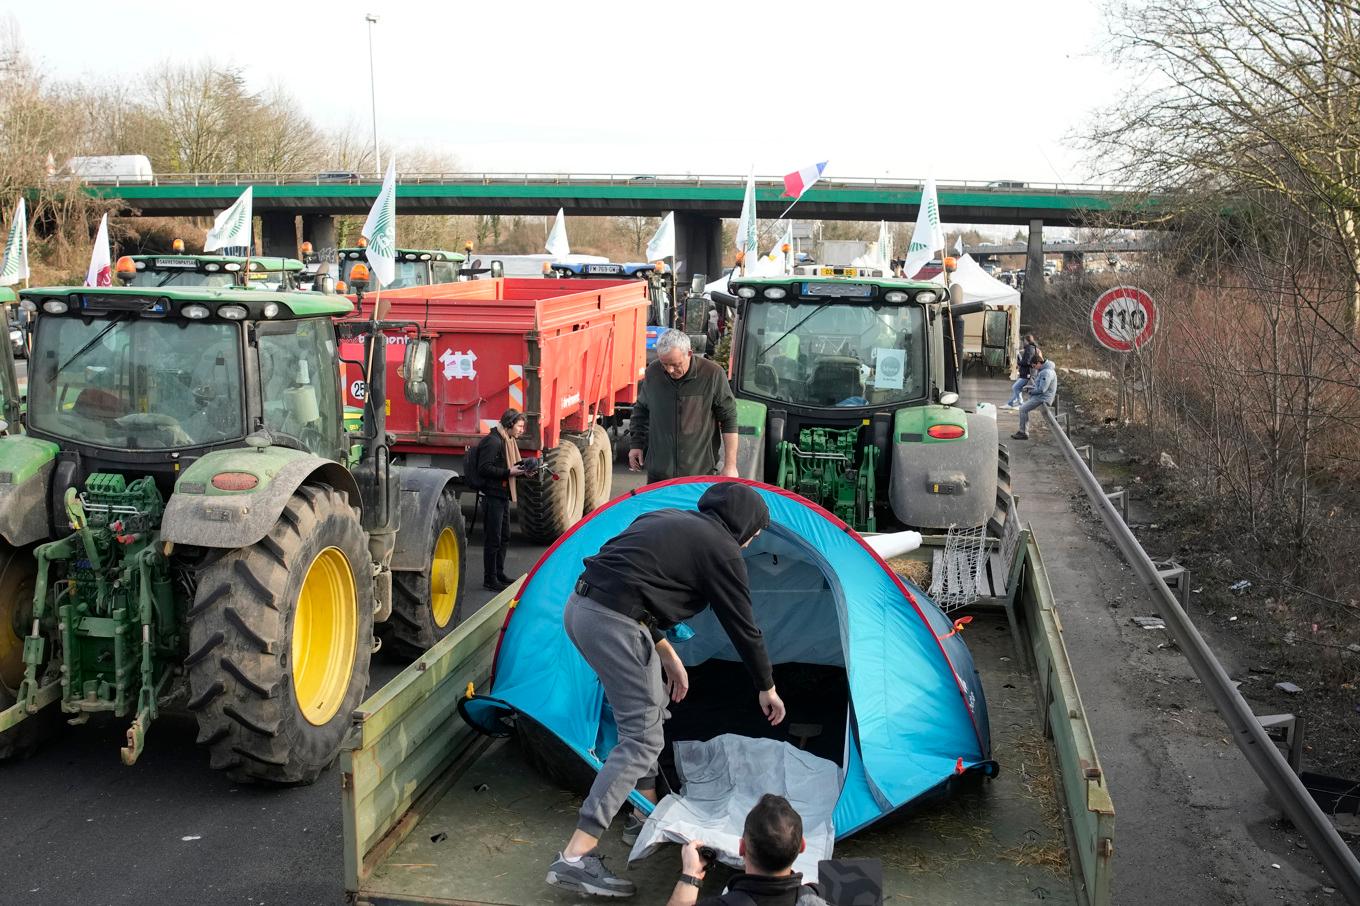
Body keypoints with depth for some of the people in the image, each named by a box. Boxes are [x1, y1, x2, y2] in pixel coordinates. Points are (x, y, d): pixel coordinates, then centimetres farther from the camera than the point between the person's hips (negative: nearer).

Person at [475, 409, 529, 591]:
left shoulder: (509, 441, 15)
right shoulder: (493, 441, -17)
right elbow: (484, 469, -22)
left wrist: (522, 471, 3)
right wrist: (508, 472, -22)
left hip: (503, 495, 10)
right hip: (492, 495, -10)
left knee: (504, 537, 17)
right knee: (493, 539, -4)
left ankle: (499, 574, 29)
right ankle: (489, 579, 3)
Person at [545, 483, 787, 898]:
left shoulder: (666, 520, 23)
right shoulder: (721, 550, 2)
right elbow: (742, 626, 9)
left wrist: (667, 656, 29)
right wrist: (766, 688, 23)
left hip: (579, 607, 9)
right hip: (613, 622, -9)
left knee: (649, 709, 24)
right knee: (641, 737, -4)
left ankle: (645, 815, 34)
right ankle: (575, 858, -10)